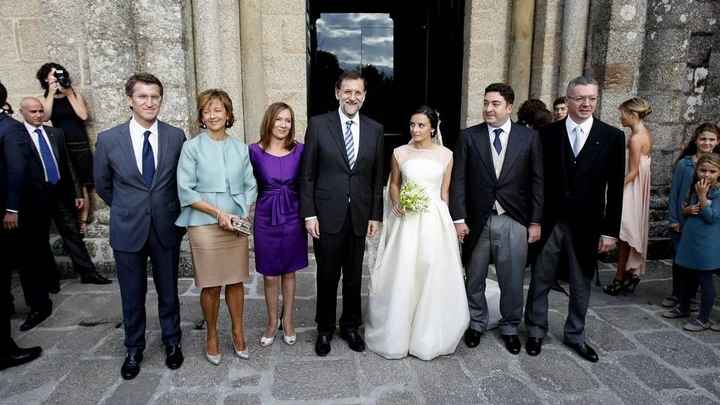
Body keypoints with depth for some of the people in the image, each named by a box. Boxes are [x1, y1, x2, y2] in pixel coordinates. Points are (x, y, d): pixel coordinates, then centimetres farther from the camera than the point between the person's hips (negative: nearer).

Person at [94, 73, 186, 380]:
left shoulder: (176, 136, -5)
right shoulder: (108, 139, -5)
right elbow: (102, 185, 9)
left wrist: (171, 211, 7)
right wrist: (127, 210, 13)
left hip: (166, 228, 0)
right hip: (127, 230, 0)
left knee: (168, 291, 14)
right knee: (132, 295, 12)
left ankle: (172, 342, 34)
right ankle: (134, 349, 33)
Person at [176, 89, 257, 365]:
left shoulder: (241, 149, 8)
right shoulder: (192, 147, -2)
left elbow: (250, 186, 11)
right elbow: (186, 191, -6)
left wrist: (244, 213, -5)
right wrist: (218, 213, -13)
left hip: (237, 225, 3)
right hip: (205, 226, -3)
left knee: (236, 281, 10)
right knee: (211, 286, 5)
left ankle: (238, 332, 27)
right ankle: (212, 336, 25)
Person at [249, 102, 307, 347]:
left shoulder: (299, 150, -3)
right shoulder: (255, 151, -5)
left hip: (292, 217, 1)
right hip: (265, 218, 0)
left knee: (289, 272, 13)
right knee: (269, 275, 9)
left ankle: (288, 321, 29)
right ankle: (272, 322, 29)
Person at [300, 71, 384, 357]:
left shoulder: (375, 130, 5)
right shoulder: (318, 124, -3)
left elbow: (377, 177, 7)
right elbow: (307, 174, -3)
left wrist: (375, 215, 4)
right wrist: (309, 214, -8)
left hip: (359, 216, 2)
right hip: (327, 215, -2)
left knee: (354, 277, 14)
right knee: (327, 277, 10)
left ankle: (350, 327, 33)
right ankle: (325, 329, 30)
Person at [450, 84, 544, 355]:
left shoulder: (529, 137, 1)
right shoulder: (468, 137, 0)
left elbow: (537, 182, 2)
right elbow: (459, 180, -2)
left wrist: (536, 221, -1)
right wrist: (459, 218, -8)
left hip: (514, 221, 0)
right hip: (477, 220, 0)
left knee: (512, 281, 10)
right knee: (474, 279, 14)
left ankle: (510, 328, 33)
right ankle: (476, 323, 35)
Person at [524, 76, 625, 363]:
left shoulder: (612, 137, -1)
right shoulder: (547, 133, -2)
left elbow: (615, 188, -1)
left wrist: (610, 230, -4)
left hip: (586, 225, 1)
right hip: (549, 221, 0)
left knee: (581, 285, 14)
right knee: (540, 281, 11)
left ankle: (575, 335, 33)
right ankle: (536, 331, 29)